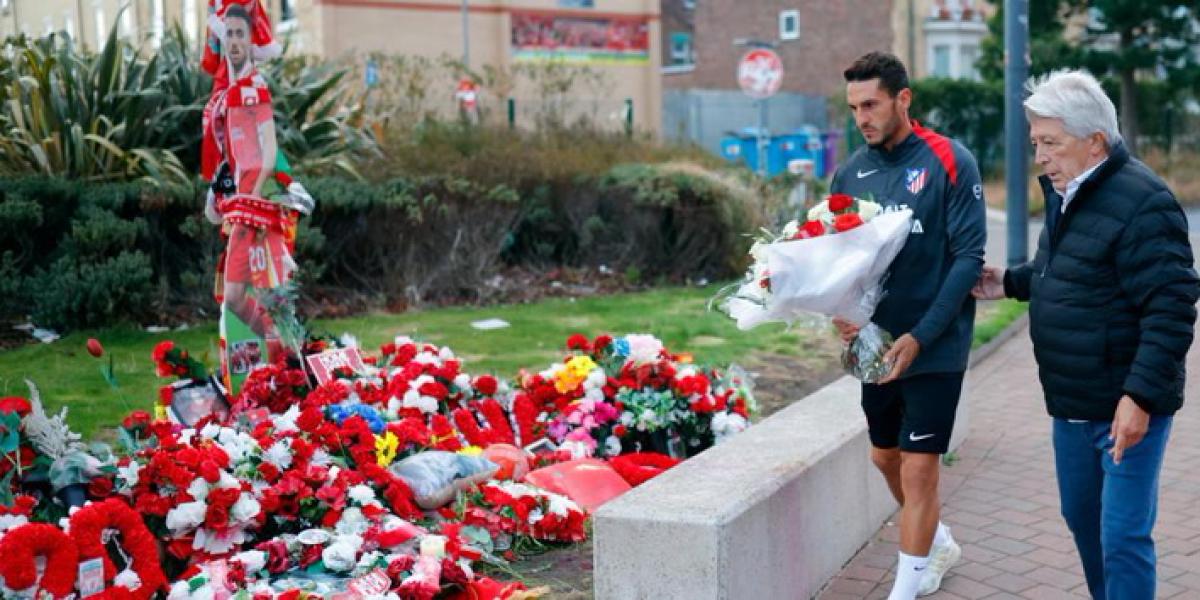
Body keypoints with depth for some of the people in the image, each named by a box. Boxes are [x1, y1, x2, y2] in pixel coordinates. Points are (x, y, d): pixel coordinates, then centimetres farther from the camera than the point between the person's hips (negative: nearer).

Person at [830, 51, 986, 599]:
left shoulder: (949, 162, -11)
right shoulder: (850, 173, 3)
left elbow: (969, 257, -14)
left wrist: (919, 337, -20)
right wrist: (840, 312, -11)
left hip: (934, 346, -6)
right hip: (875, 344, 6)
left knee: (918, 467, -3)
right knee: (886, 458, 18)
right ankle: (939, 542, 43)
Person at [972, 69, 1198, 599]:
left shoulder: (1141, 203, -20)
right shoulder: (1066, 194, 9)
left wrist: (1141, 396, -28)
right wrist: (1011, 283, 15)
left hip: (1125, 406, -9)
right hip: (1072, 403, 9)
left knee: (1122, 537, -4)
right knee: (1081, 517, 21)